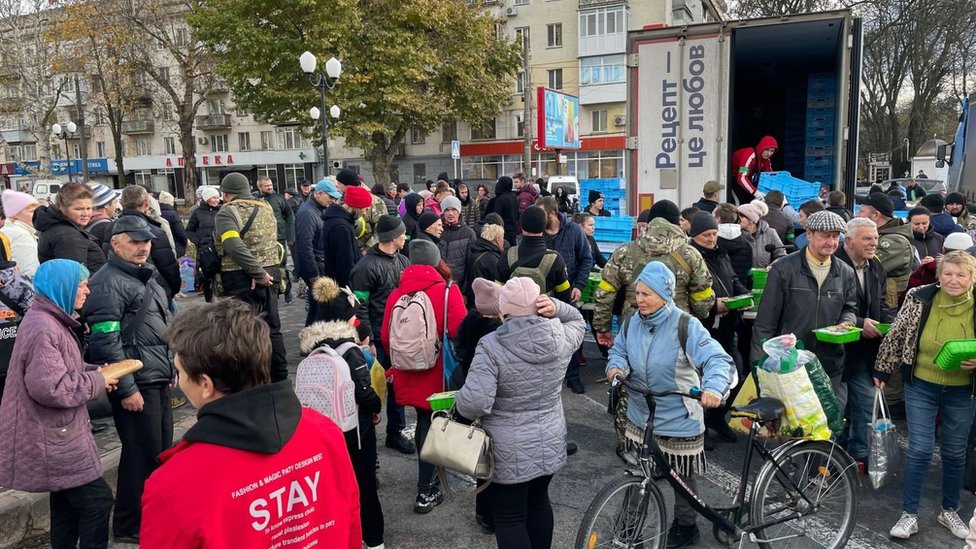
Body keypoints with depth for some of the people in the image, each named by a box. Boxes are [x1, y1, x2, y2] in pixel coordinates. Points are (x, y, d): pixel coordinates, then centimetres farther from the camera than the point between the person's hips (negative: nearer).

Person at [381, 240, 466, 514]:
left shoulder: (396, 295, -3)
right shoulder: (448, 291, -14)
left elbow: (386, 338, 0)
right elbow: (461, 333, -20)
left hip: (408, 376, 4)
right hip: (437, 376, -4)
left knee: (422, 421, 23)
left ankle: (428, 477, 40)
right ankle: (425, 492, 15)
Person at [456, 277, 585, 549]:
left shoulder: (491, 346, -21)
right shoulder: (561, 337, -8)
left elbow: (474, 404, -28)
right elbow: (577, 320, 16)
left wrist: (458, 403, -6)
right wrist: (555, 307, -3)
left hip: (509, 453, -5)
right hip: (550, 443, 5)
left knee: (509, 518, 10)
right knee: (539, 501, 27)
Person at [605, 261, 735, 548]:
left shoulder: (686, 326, -22)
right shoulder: (631, 322, -4)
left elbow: (720, 360, -29)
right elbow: (619, 350, 10)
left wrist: (713, 387, -49)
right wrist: (617, 366, -14)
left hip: (678, 421, -5)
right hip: (639, 417, 5)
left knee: (682, 479, 17)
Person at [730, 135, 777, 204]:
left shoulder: (766, 159, -4)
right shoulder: (750, 155, -30)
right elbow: (742, 178, -40)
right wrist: (755, 192, -49)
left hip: (746, 179, 8)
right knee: (741, 202, -21)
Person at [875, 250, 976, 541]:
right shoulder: (919, 298, -11)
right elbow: (896, 335, -2)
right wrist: (881, 371, 2)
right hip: (921, 386, -1)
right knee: (920, 450, -1)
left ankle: (950, 511, 35)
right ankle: (909, 515, 12)